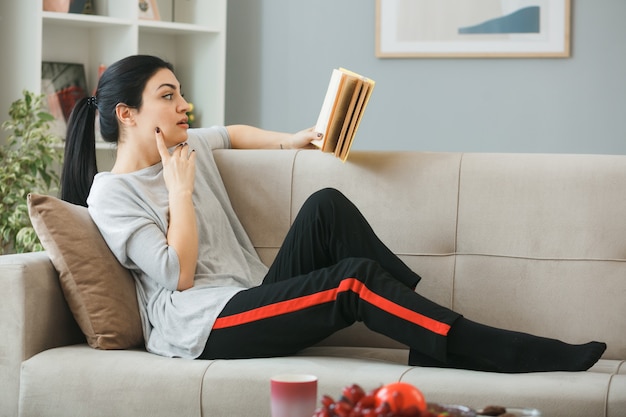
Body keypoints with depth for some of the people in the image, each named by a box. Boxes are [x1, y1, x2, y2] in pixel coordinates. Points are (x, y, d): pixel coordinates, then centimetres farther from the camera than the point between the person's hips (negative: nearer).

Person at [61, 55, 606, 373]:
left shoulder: (188, 147, 16)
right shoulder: (110, 194, -7)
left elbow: (232, 132, 39)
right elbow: (178, 273, -15)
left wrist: (291, 140, 22)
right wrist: (179, 187, -11)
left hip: (252, 301, 8)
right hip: (203, 328, -8)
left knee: (326, 206, -15)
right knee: (355, 278, -25)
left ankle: (432, 346, -19)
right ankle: (529, 356, -26)